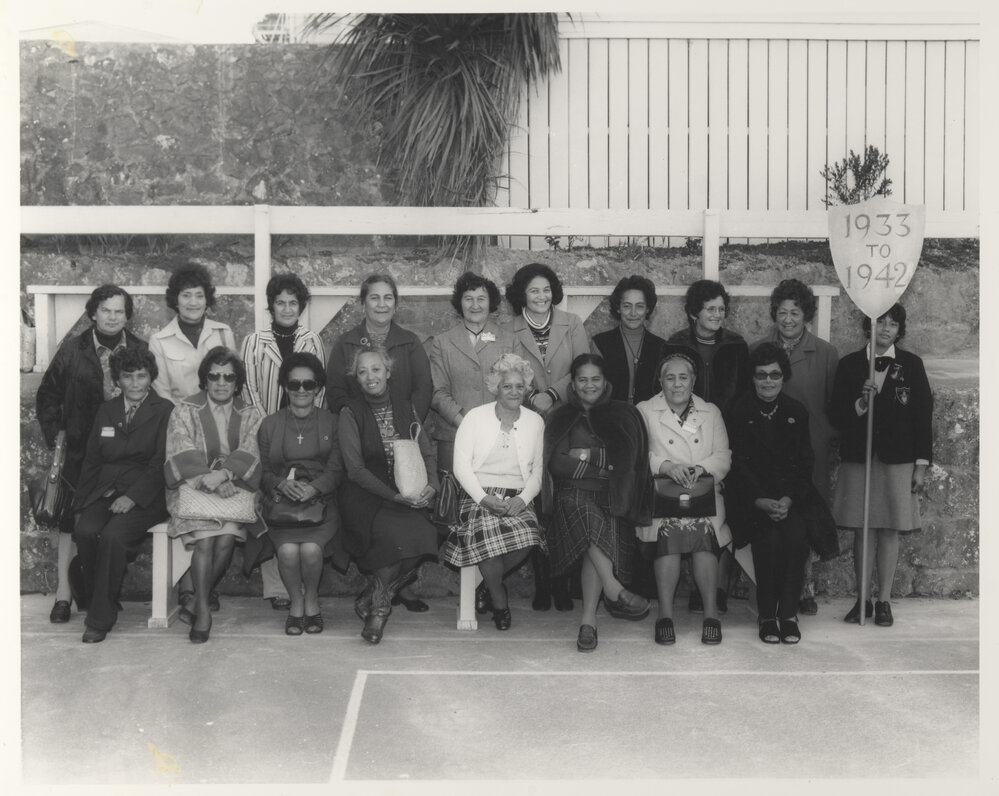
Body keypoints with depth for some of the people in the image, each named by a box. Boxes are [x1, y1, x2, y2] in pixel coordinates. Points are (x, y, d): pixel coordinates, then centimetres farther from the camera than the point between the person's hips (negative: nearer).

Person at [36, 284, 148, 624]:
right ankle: (64, 592, 5)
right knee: (71, 519, -2)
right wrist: (55, 437, 1)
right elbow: (48, 396, 9)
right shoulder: (72, 350, 3)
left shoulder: (142, 351, 3)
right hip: (80, 452, 0)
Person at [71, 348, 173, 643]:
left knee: (112, 536, -30)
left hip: (144, 497, -4)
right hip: (104, 493, 4)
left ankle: (101, 619, -18)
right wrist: (80, 503, 6)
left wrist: (132, 497, -18)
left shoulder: (164, 411, 2)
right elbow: (91, 461, 17)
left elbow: (160, 464, -6)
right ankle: (96, 603, -8)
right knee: (85, 531, -26)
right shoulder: (106, 411, 18)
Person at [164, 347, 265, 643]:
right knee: (204, 538, -27)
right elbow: (182, 455, -6)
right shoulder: (185, 411, 7)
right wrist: (209, 480, -23)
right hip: (192, 488, -1)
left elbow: (250, 454, -5)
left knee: (227, 538, -24)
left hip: (235, 488, 1)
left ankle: (199, 600, -5)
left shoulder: (252, 415, 11)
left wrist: (224, 474, -24)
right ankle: (203, 608, -20)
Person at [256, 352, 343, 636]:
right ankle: (296, 602, 2)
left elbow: (336, 470, 1)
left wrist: (313, 487, -17)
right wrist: (281, 484, -14)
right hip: (281, 502, 1)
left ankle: (312, 599, 4)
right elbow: (262, 472, 7)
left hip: (320, 500, -1)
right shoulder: (270, 424, 11)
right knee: (288, 550, -26)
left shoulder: (331, 422, 8)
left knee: (311, 549, -26)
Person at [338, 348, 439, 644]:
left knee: (423, 532, -26)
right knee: (394, 533, -31)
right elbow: (355, 469, -8)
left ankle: (372, 599, -7)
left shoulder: (406, 408, 12)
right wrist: (393, 496, -18)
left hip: (407, 494, 4)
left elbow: (426, 452, 11)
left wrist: (431, 484, -10)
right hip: (366, 496, -3)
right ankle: (379, 604, -8)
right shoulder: (351, 413, -1)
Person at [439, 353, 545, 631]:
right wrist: (484, 498, -16)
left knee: (527, 535, -30)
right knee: (489, 534, -33)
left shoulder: (535, 421, 13)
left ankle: (488, 585, -1)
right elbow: (461, 466, -2)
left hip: (518, 499, 2)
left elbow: (537, 470, 10)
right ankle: (499, 599, -7)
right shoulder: (475, 417, 4)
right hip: (479, 496, -2)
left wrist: (523, 498, -9)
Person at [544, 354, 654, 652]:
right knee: (584, 510, -33)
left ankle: (588, 620, -24)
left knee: (599, 536, -26)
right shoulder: (561, 418, 16)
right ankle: (614, 588, -32)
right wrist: (603, 465, -4)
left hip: (611, 498, 0)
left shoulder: (623, 415, 14)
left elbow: (626, 461, 3)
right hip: (572, 495, 0)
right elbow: (556, 463, 4)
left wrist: (586, 455, -1)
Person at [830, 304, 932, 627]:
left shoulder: (911, 364, 3)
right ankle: (862, 599, 13)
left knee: (889, 531, 2)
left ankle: (884, 601, 12)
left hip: (897, 460, -1)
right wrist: (860, 404, -16)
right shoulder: (849, 364, 6)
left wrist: (921, 465, -2)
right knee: (862, 531, 3)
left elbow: (923, 416, 2)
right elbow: (836, 415, 4)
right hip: (857, 458, 1)